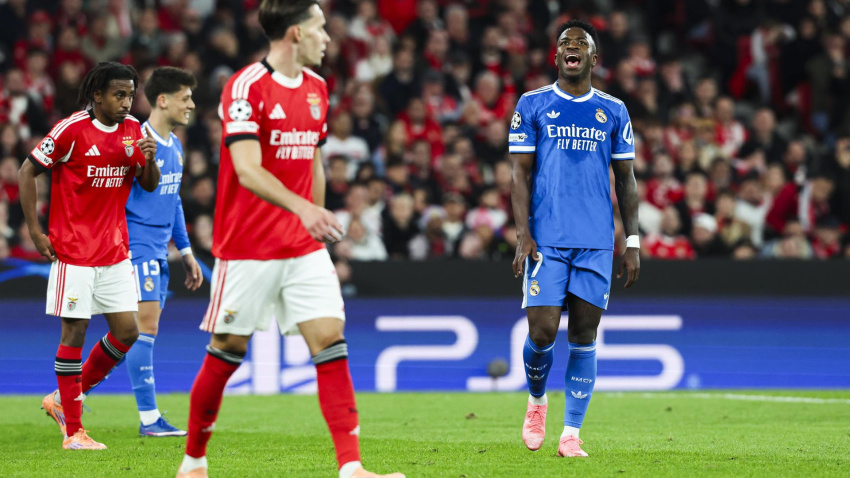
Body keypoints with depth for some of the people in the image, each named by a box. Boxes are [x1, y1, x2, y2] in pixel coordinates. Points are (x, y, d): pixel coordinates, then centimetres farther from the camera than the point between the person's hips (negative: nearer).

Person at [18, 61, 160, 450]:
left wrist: (149, 159, -11)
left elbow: (149, 186, 12)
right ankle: (73, 431, 3)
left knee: (127, 332, 2)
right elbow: (27, 173, -5)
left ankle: (65, 398, 20)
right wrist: (35, 232, -8)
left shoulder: (132, 130, 6)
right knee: (74, 333, -4)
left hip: (115, 253, 6)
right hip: (73, 252, -6)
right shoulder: (71, 130, -11)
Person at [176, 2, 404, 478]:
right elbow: (248, 171, -24)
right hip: (247, 249, -6)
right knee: (228, 350, 4)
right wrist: (302, 207, -37)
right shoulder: (247, 87, -13)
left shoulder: (317, 88, 11)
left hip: (304, 248, 6)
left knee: (331, 340, -7)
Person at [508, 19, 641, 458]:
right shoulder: (532, 106, 5)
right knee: (542, 331, -8)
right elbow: (520, 173, 2)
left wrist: (632, 242, 5)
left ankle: (571, 434, 5)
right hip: (546, 240, -2)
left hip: (597, 242, 2)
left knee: (584, 337, 0)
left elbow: (625, 180, 12)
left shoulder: (613, 112, 10)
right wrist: (523, 235, -8)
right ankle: (536, 401, 22)